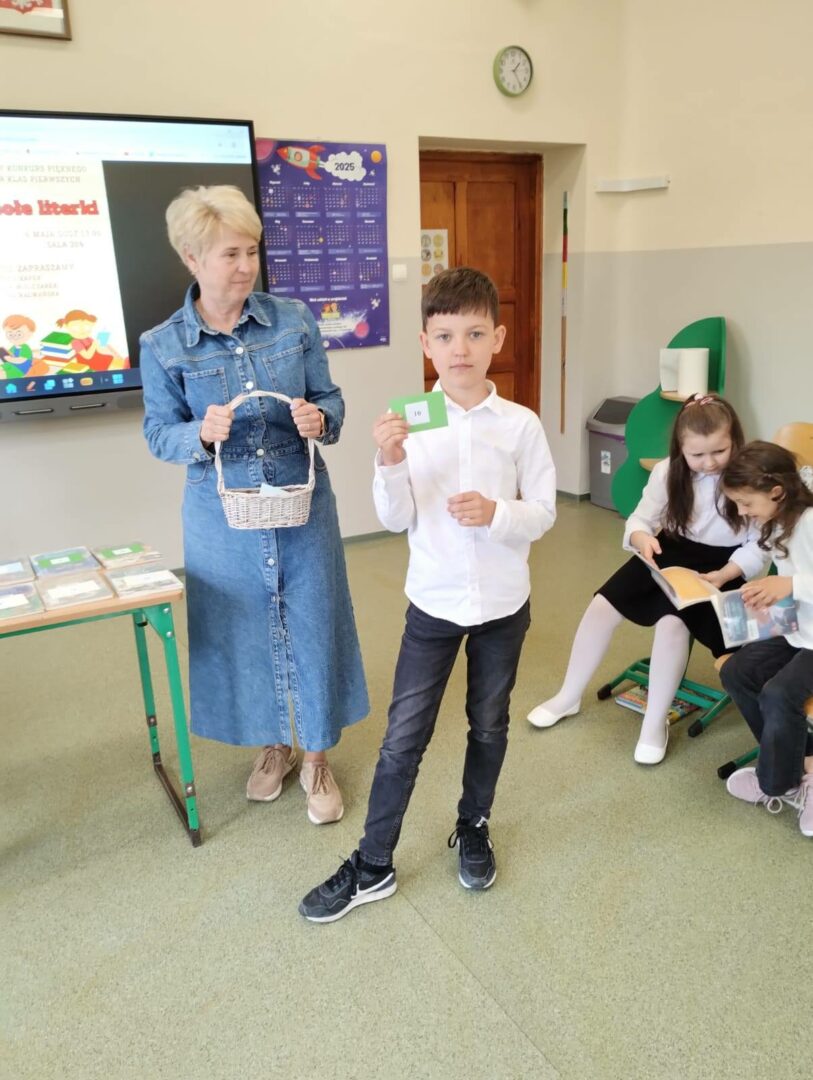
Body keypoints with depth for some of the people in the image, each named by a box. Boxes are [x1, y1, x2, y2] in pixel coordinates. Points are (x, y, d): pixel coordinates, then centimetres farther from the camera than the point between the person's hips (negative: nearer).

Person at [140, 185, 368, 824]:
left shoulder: (294, 321, -4)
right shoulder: (162, 346, -7)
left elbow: (330, 399, 2)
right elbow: (159, 435, -3)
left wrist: (319, 420, -21)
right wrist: (202, 434, -24)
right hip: (223, 516, 0)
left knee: (315, 625, 8)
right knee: (246, 631, 13)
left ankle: (317, 758, 30)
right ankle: (273, 748, 38)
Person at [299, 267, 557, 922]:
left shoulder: (521, 424, -8)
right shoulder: (409, 423, -8)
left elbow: (544, 513, -4)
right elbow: (397, 520, -8)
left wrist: (496, 513, -23)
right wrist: (391, 465, -25)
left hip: (502, 604, 1)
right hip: (433, 603, 0)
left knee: (489, 726, 18)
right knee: (403, 737, 5)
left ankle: (473, 829, 43)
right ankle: (372, 866, 21)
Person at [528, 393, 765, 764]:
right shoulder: (667, 472, -6)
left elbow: (760, 545, -12)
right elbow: (639, 520, -1)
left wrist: (725, 575, -28)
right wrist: (642, 538, -26)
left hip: (719, 566, -4)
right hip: (670, 552, 4)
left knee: (671, 621, -31)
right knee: (602, 605, -11)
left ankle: (655, 722, -10)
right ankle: (568, 698, 9)